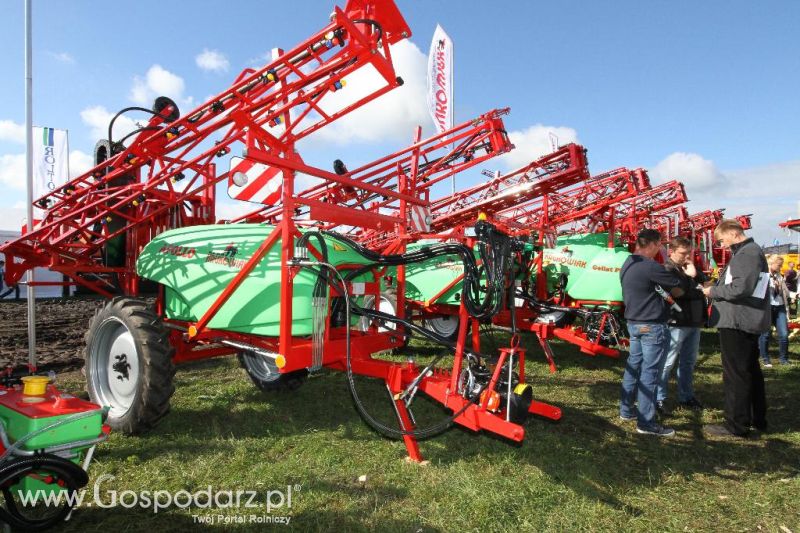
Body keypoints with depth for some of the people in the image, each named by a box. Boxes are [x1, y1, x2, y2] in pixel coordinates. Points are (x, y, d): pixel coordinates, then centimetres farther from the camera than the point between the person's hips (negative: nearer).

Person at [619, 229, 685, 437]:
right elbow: (679, 289, -9)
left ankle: (626, 410, 25)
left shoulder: (627, 264, 9)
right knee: (649, 372, -3)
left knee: (633, 365, 16)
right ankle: (646, 422, 3)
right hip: (652, 326, -9)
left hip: (633, 322, 9)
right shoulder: (651, 267, -19)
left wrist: (663, 292, 7)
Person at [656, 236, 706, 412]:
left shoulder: (690, 268, 17)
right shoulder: (667, 269, -9)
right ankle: (659, 399, 3)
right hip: (677, 323, -8)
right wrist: (698, 291, -7)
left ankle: (686, 397, 25)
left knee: (689, 362, 15)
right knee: (668, 363, -4)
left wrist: (695, 274, -6)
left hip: (694, 322, 8)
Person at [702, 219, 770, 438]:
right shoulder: (751, 251, 16)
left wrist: (713, 291, -12)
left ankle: (737, 425, 6)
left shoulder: (747, 254, -17)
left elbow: (741, 288, -25)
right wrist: (717, 290, 5)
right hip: (748, 321, 11)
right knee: (751, 371, 19)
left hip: (737, 323, -11)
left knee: (735, 373, -2)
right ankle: (757, 418, 32)